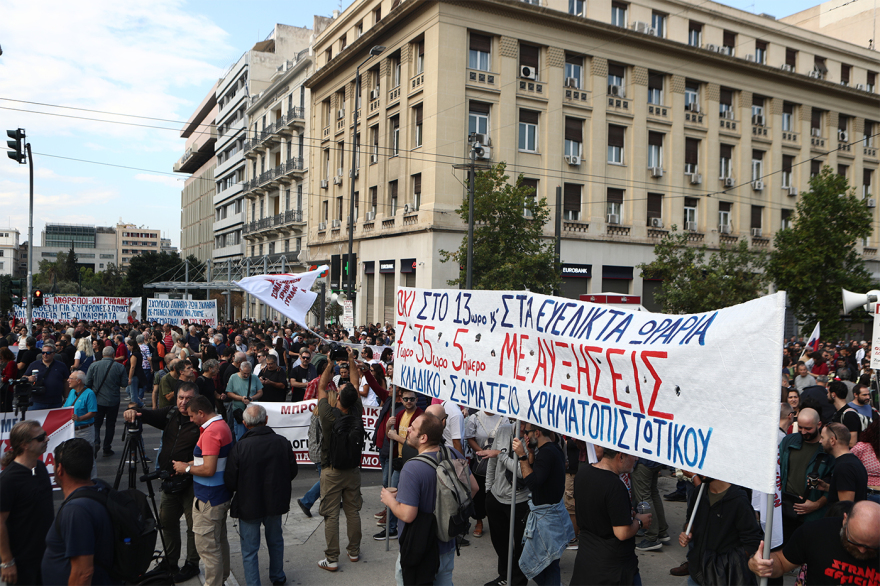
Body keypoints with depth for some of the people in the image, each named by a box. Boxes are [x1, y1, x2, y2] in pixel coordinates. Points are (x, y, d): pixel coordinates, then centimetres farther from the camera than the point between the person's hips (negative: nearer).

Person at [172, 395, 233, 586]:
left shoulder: (210, 432, -22)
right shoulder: (223, 425, 9)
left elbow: (208, 469, -25)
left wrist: (187, 468, -10)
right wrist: (190, 464, 11)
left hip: (208, 500, -10)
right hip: (222, 495, 10)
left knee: (207, 546, -1)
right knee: (220, 541, 20)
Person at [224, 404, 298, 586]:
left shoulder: (240, 447, -22)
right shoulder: (282, 442, -12)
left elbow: (230, 482, -16)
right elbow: (292, 472, -1)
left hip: (249, 505, -4)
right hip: (276, 502, 4)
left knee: (249, 550, 12)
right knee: (275, 541, 25)